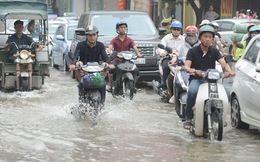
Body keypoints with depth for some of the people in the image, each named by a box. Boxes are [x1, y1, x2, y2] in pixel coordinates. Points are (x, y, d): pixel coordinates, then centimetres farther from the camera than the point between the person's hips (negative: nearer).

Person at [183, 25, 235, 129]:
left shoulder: (214, 51, 12)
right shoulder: (193, 51, 5)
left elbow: (223, 63, -3)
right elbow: (187, 65, -8)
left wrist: (229, 71, -24)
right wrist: (189, 69, -33)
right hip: (196, 79, -2)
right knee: (192, 91, -36)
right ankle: (188, 118, -22)